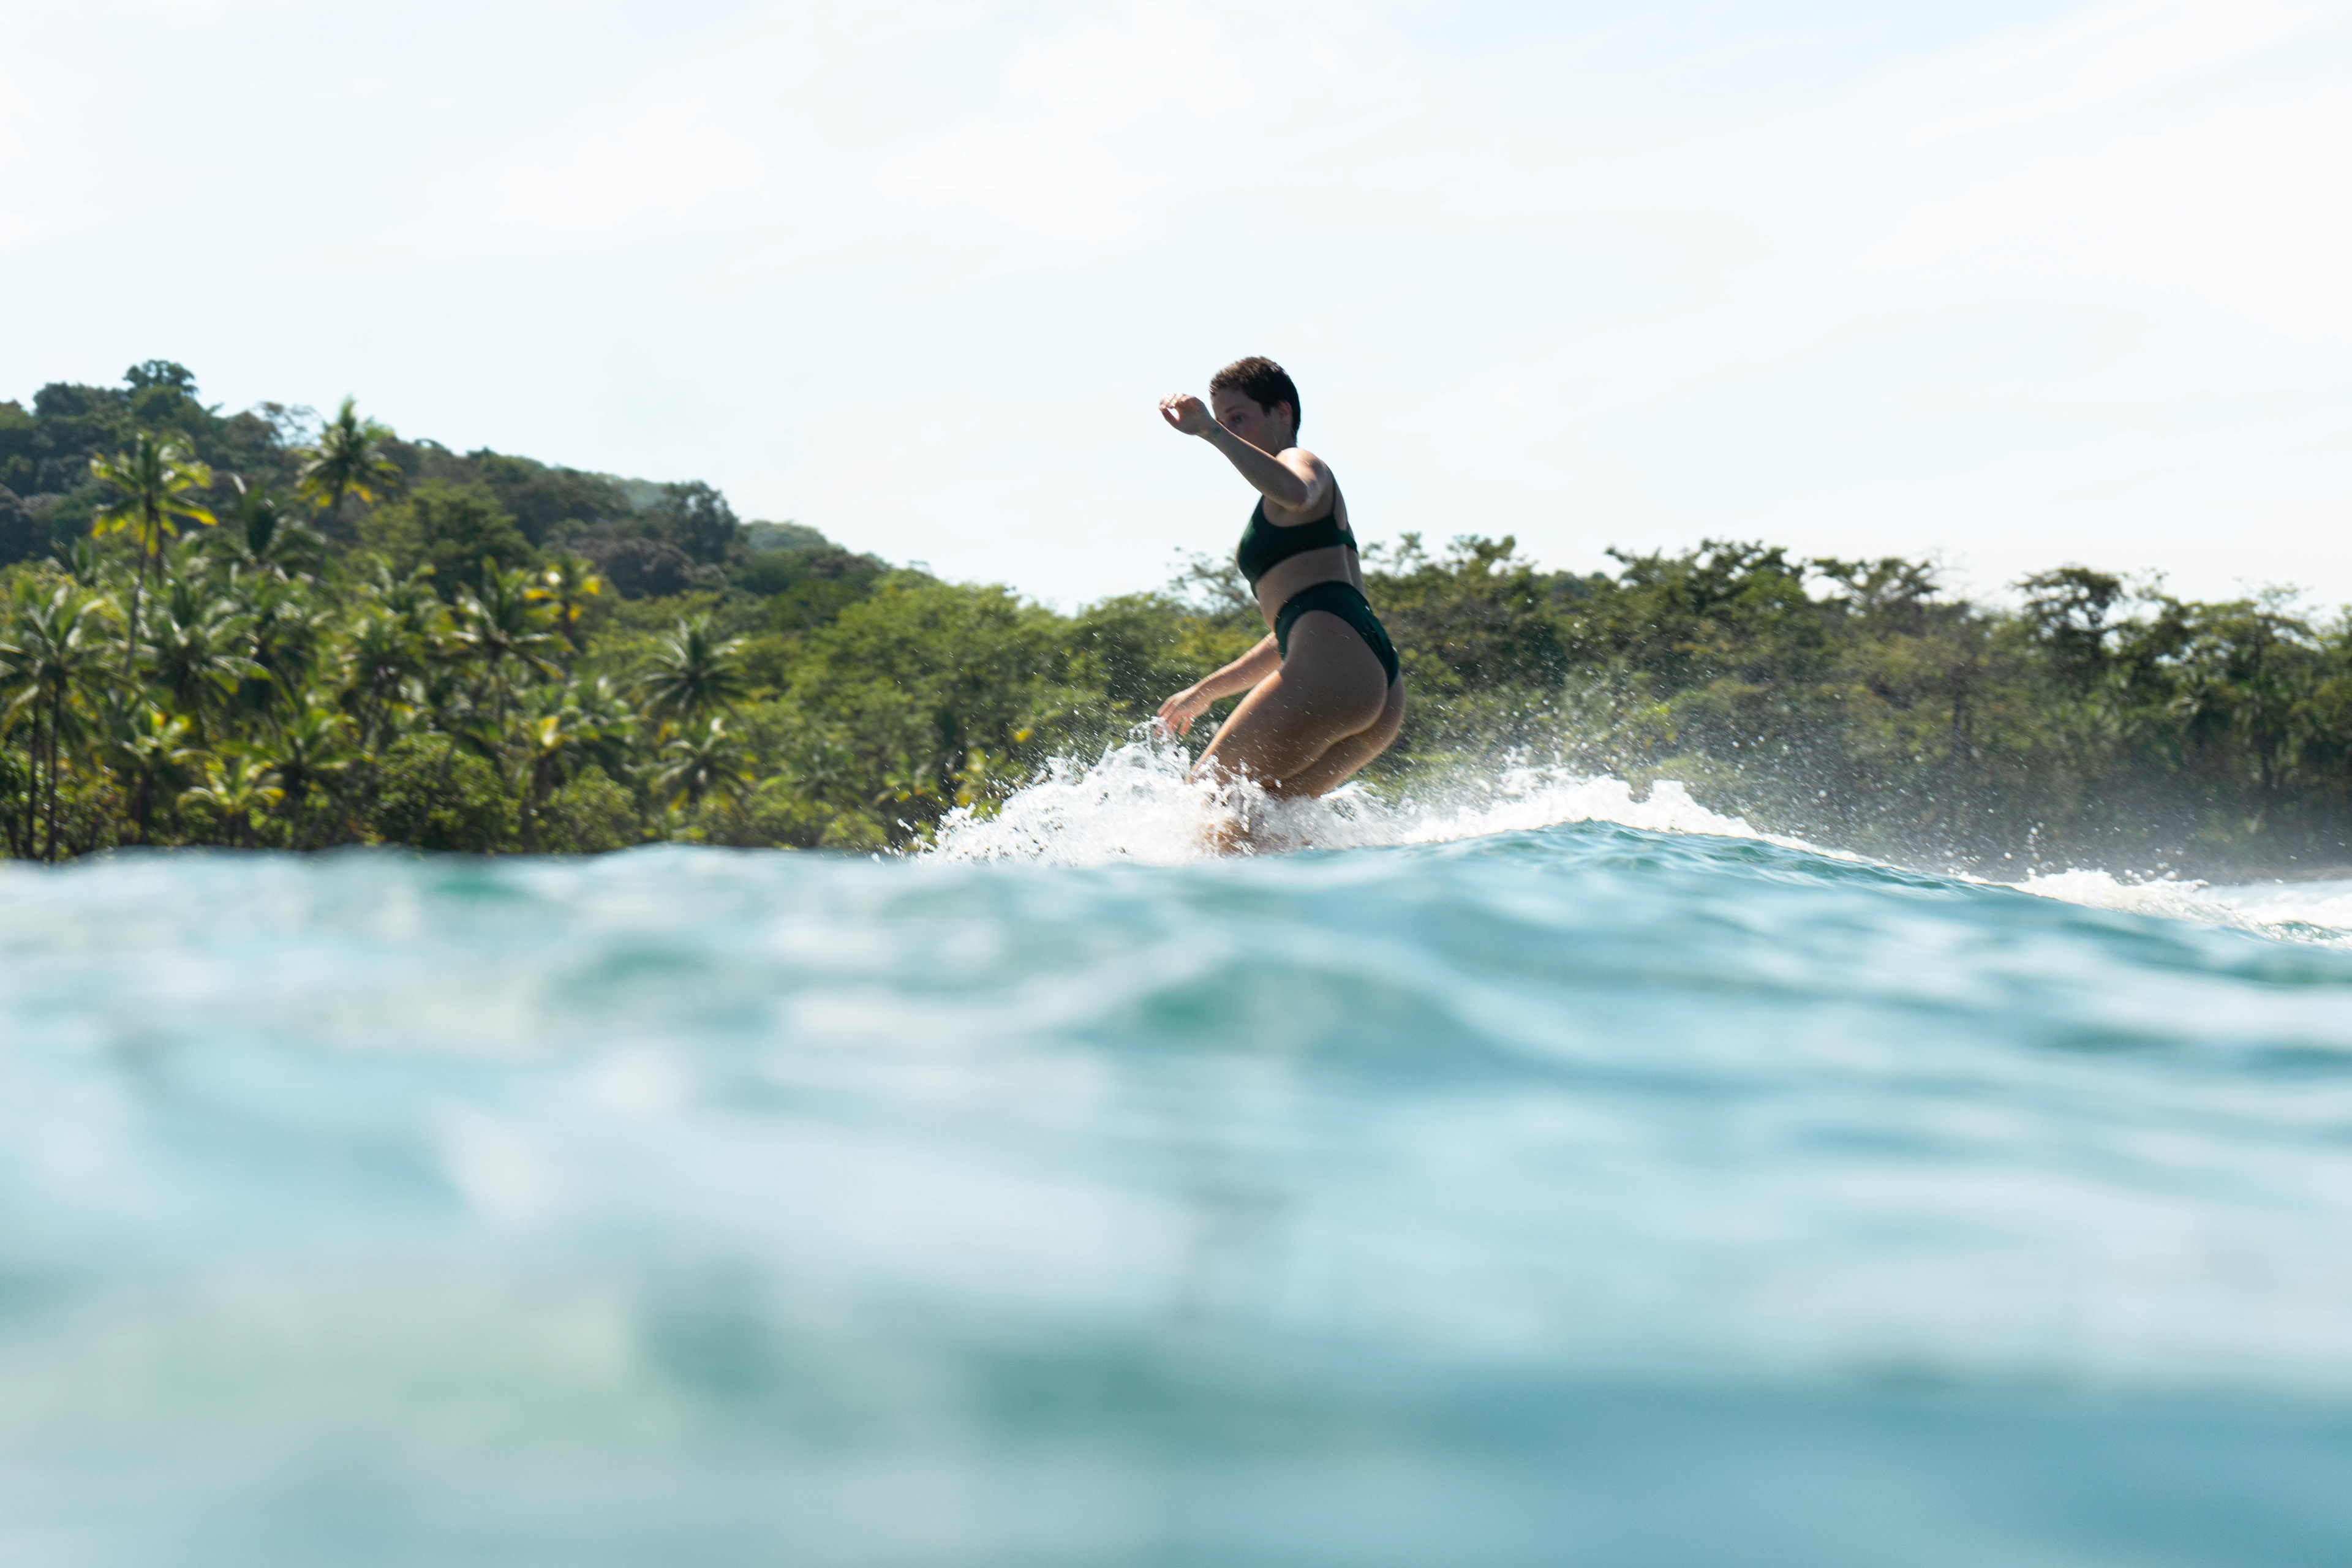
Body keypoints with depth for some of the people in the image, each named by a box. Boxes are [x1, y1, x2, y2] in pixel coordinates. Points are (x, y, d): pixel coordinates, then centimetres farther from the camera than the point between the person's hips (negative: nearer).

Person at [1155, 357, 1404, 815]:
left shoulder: (1302, 462, 7)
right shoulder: (1295, 520, 34)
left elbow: (1296, 494, -22)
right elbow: (1293, 629, 38)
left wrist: (1212, 432, -23)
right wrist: (1208, 690, 40)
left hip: (1334, 666, -10)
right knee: (1261, 812, 11)